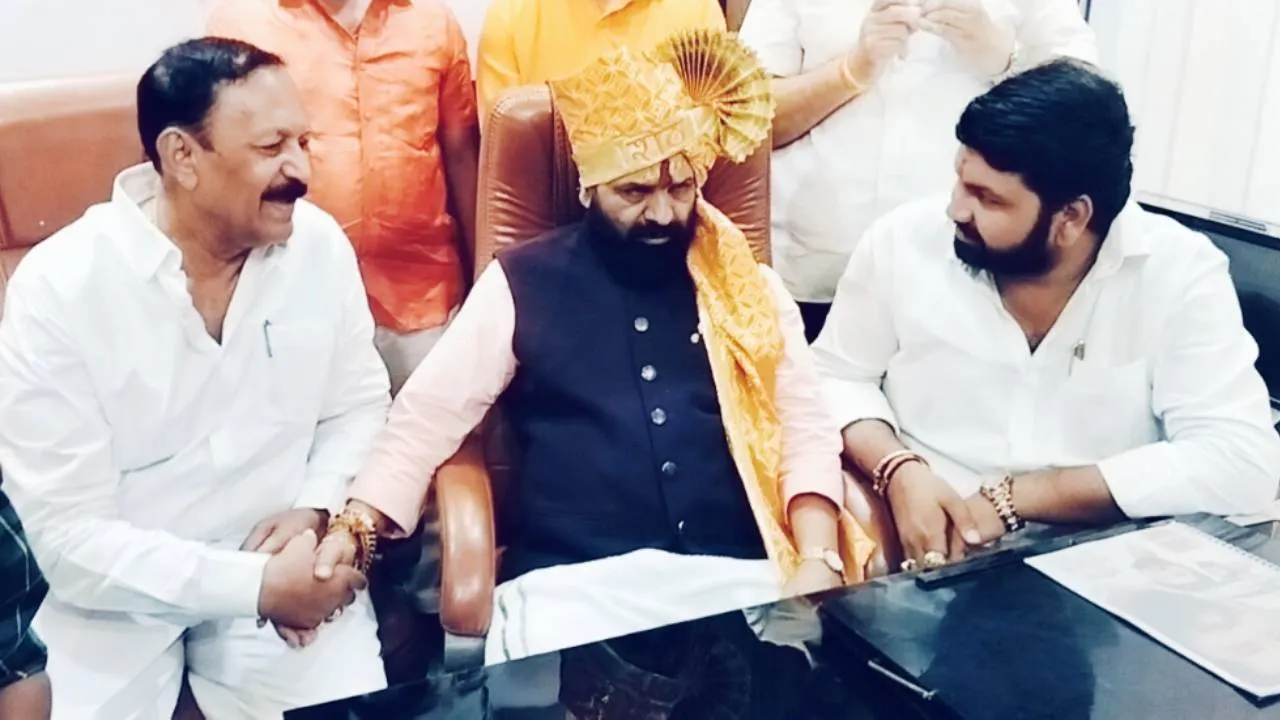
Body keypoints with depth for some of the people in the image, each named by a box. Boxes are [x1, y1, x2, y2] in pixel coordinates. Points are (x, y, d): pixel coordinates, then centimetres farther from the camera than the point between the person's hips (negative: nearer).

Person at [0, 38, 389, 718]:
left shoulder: (319, 243, -8)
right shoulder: (57, 288, -18)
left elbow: (359, 406, 5)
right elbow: (68, 533, -17)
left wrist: (313, 510, -15)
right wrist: (253, 584, -23)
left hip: (287, 561, 2)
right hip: (121, 595, -2)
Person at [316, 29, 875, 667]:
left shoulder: (750, 289, 12)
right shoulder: (521, 283, 7)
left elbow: (806, 434, 9)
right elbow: (427, 418, 6)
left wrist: (818, 563, -7)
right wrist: (358, 523, -9)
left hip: (736, 575, 3)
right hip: (574, 582, -2)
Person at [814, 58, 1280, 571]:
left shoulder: (1180, 273, -10)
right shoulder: (905, 241, -6)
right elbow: (834, 376, 5)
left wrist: (1018, 496, -20)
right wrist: (899, 471, -16)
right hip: (926, 556, 2)